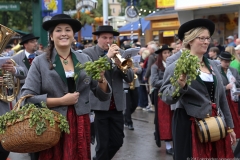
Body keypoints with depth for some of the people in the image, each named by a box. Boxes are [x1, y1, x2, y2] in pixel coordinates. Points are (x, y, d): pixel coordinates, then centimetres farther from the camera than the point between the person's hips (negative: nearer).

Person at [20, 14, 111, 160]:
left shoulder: (85, 60, 3)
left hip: (80, 125, 3)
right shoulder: (40, 62, -5)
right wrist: (61, 101, -15)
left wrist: (101, 78, -14)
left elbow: (104, 96, 5)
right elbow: (28, 98, -11)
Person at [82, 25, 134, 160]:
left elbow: (130, 78, 3)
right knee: (103, 144, 2)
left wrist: (121, 65, -16)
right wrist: (107, 56, -24)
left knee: (118, 141, 12)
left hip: (117, 105, 5)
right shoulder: (88, 53, -3)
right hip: (99, 104, -4)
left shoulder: (119, 52, 9)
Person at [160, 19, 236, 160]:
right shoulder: (177, 65, -8)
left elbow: (222, 97, 15)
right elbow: (166, 97, -12)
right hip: (189, 126, -5)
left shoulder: (213, 65, 10)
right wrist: (179, 86, -31)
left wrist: (230, 126, 16)